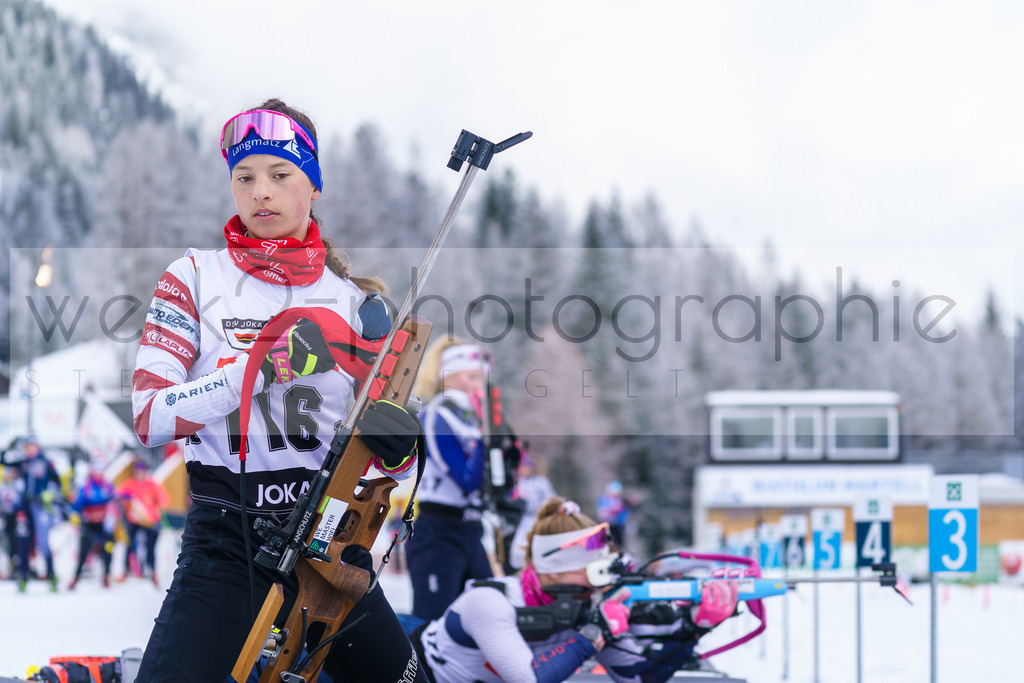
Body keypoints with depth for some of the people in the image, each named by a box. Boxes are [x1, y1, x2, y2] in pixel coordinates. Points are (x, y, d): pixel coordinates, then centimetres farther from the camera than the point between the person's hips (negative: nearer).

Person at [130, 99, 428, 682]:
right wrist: (267, 367, -22)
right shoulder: (196, 278, 2)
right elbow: (149, 419, -10)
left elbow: (391, 459, 8)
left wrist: (397, 444, -17)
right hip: (226, 541, -3)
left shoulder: (357, 299, 8)